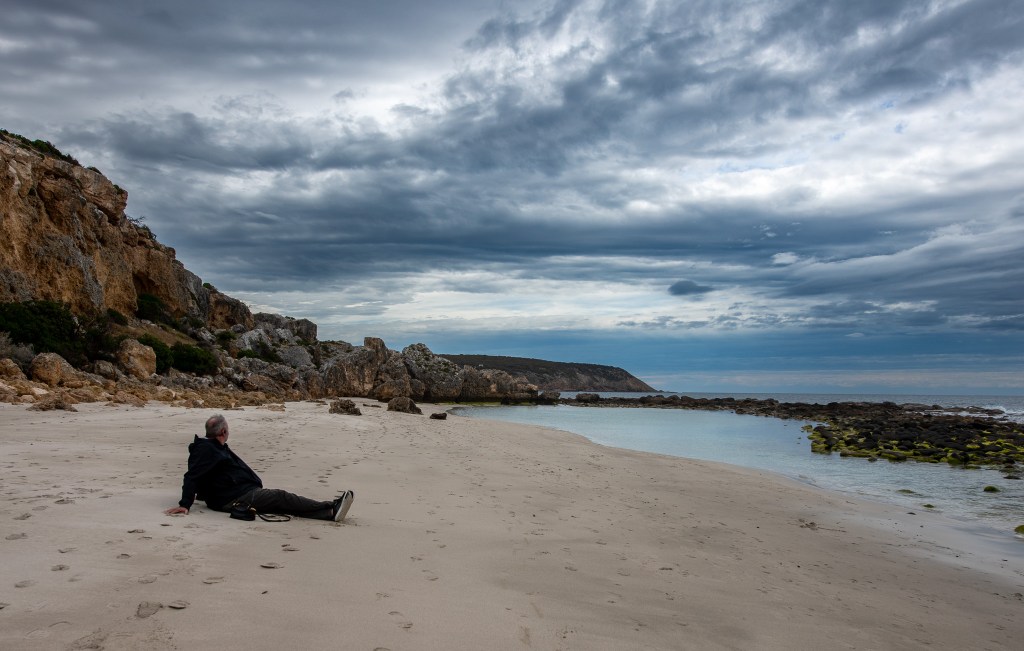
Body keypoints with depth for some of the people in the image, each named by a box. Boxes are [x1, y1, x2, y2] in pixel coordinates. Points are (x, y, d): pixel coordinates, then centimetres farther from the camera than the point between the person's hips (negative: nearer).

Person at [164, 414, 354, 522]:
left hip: (247, 492, 10)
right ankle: (330, 506, -18)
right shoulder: (206, 450, -11)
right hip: (233, 499, -10)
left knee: (283, 502, -6)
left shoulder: (218, 448, 20)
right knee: (281, 497, -16)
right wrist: (184, 504, -26)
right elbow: (191, 476, -19)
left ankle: (331, 512, -19)